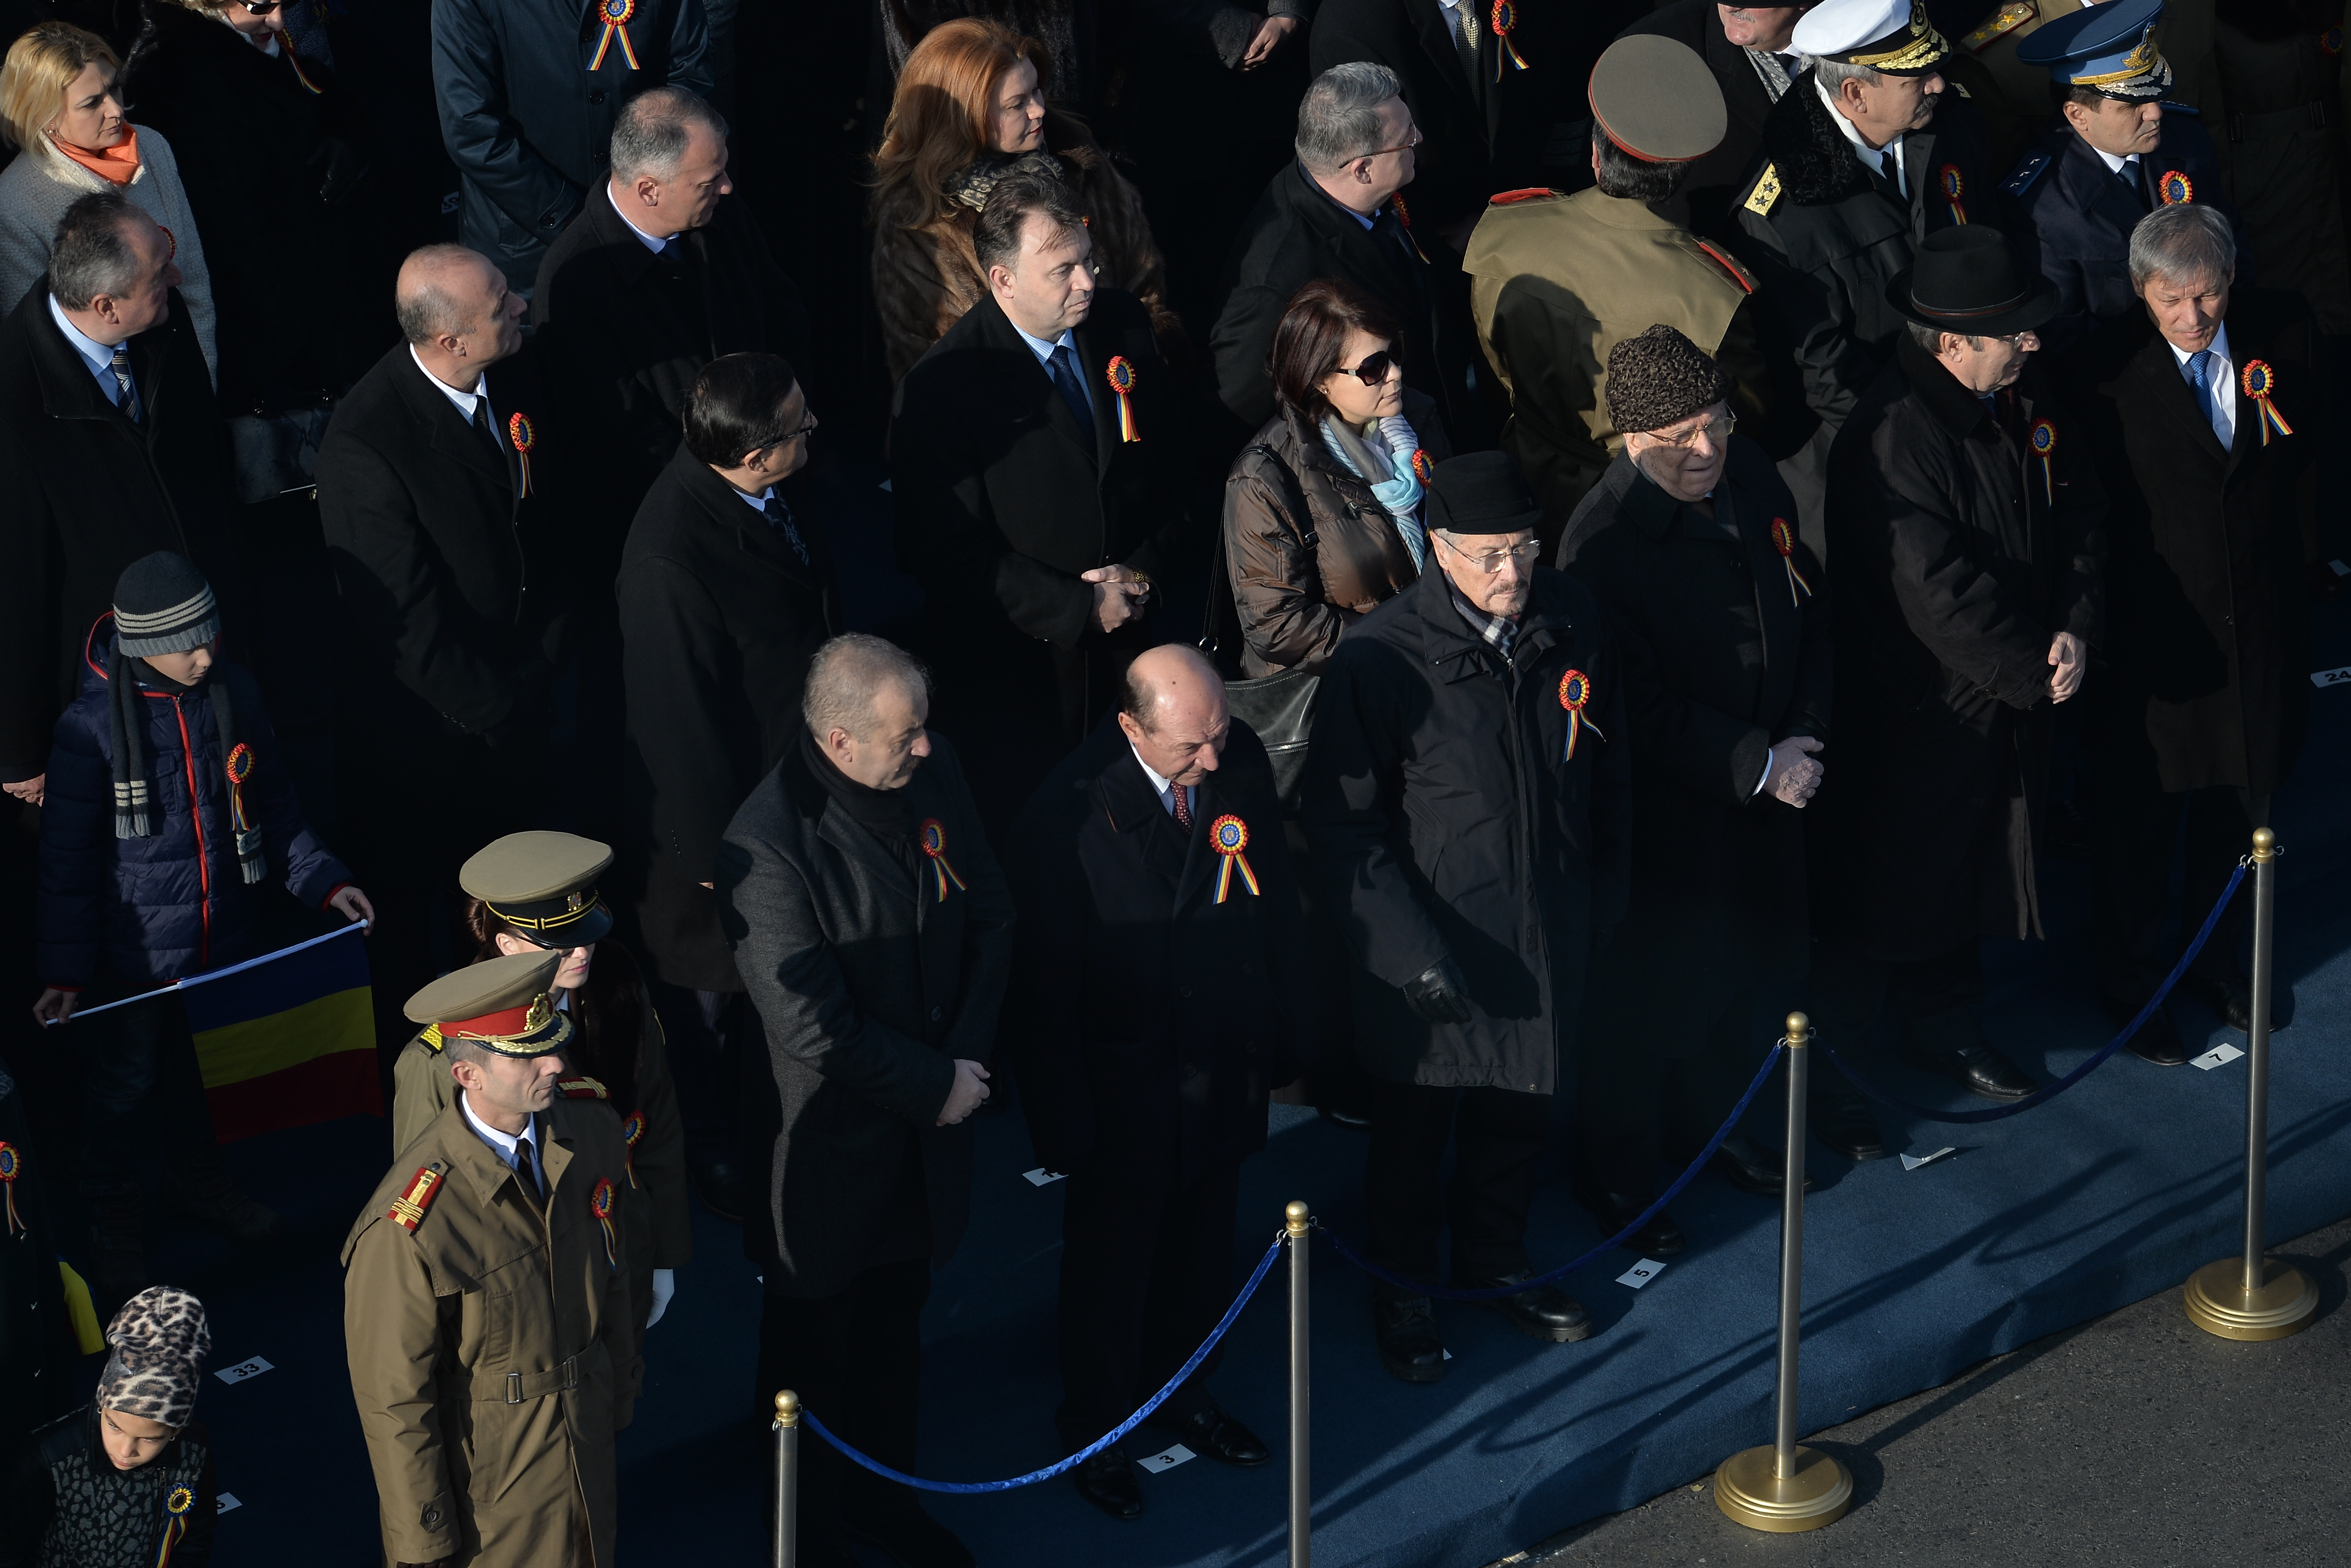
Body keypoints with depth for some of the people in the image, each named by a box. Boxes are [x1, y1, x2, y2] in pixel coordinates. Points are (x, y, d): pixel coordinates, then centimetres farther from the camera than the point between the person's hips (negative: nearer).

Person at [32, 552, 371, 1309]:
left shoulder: (233, 692, -6)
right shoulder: (92, 726, -19)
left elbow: (272, 805, 8)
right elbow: (67, 862, -12)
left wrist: (322, 879, 0)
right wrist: (63, 973, -12)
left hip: (225, 936, 4)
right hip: (137, 949, -4)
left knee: (199, 1069, 21)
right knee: (124, 1086, 11)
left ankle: (200, 1182, 45)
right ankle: (118, 1230, 31)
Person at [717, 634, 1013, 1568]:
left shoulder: (934, 771, -10)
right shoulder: (768, 850, -30)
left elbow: (990, 915, 3)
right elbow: (817, 1034, -27)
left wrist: (967, 1055, -7)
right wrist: (937, 1087, -16)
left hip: (927, 1120, 6)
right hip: (827, 1148, -6)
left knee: (896, 1322, 26)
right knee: (813, 1346, 14)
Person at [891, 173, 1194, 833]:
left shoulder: (1123, 324, -1)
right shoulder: (942, 387, -18)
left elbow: (1176, 465, 9)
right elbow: (948, 555, -16)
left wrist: (1150, 567, -8)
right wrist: (1079, 607, -18)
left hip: (1138, 642, 5)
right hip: (1020, 670, -4)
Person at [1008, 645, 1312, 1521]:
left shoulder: (1241, 764, -11)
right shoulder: (1070, 814, -25)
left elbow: (1276, 906, 4)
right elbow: (1045, 982, -17)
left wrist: (1287, 1037, 9)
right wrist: (1063, 1119, -13)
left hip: (1228, 1077, 5)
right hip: (1125, 1089, -5)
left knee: (1204, 1248, 23)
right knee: (1109, 1262, 15)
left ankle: (1183, 1396, 46)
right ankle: (1094, 1432, 36)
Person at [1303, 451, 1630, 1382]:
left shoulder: (1573, 624, -5)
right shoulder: (1382, 657, -20)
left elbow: (1608, 774, 9)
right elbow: (1343, 821, -14)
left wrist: (1603, 900, 9)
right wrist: (1410, 942, -18)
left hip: (1548, 931, 4)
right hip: (1427, 939, -4)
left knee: (1522, 1104, 20)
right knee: (1416, 1116, 13)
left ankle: (1494, 1260, 43)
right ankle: (1400, 1287, 34)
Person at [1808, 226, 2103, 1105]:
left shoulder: (2027, 404, -1)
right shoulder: (1890, 439, -27)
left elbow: (2077, 518, 8)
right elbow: (1939, 596, -27)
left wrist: (2073, 630, -7)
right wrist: (2033, 672, -18)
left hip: (2005, 702, 8)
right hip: (1913, 712, -8)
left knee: (1971, 870, 21)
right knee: (1890, 886, 5)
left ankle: (1945, 1028, 39)